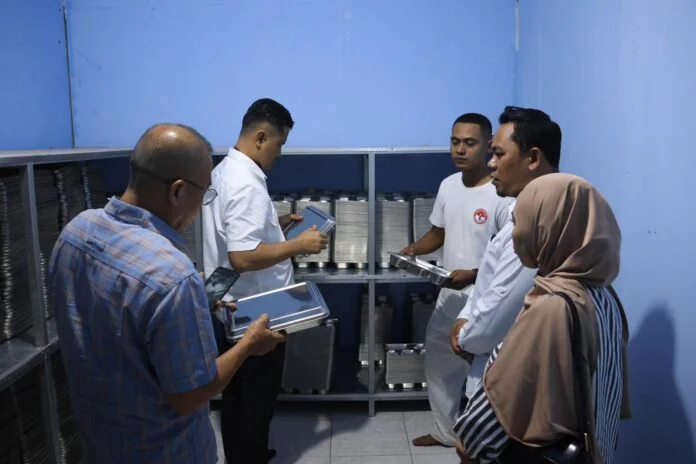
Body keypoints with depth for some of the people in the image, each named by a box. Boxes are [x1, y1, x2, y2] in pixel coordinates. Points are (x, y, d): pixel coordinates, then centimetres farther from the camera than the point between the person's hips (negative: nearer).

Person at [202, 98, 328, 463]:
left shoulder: (225, 171, 8)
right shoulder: (247, 184, -25)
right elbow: (243, 257, -31)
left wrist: (276, 224, 12)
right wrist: (298, 245, -22)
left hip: (230, 307, 10)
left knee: (235, 391, 21)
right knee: (257, 396, 7)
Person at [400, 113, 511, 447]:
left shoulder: (502, 195, -19)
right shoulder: (448, 186, 3)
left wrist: (472, 275, -28)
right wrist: (414, 249, -6)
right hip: (448, 298, 8)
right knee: (439, 365, 20)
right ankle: (446, 431, 40)